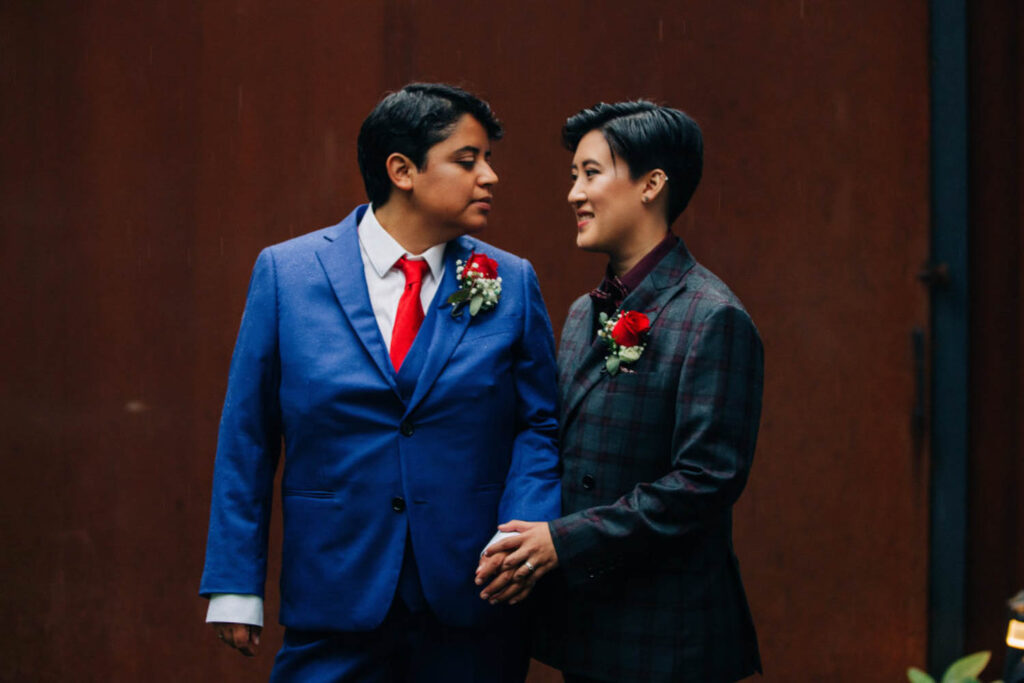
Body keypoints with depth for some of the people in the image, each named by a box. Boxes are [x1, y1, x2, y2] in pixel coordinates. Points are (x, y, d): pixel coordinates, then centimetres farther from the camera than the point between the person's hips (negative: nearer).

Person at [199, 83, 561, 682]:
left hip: (472, 609, 1)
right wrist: (235, 586, -1)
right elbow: (247, 436, 2)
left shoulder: (511, 284, 4)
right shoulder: (287, 273, 0)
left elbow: (540, 427, 5)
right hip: (335, 605, -1)